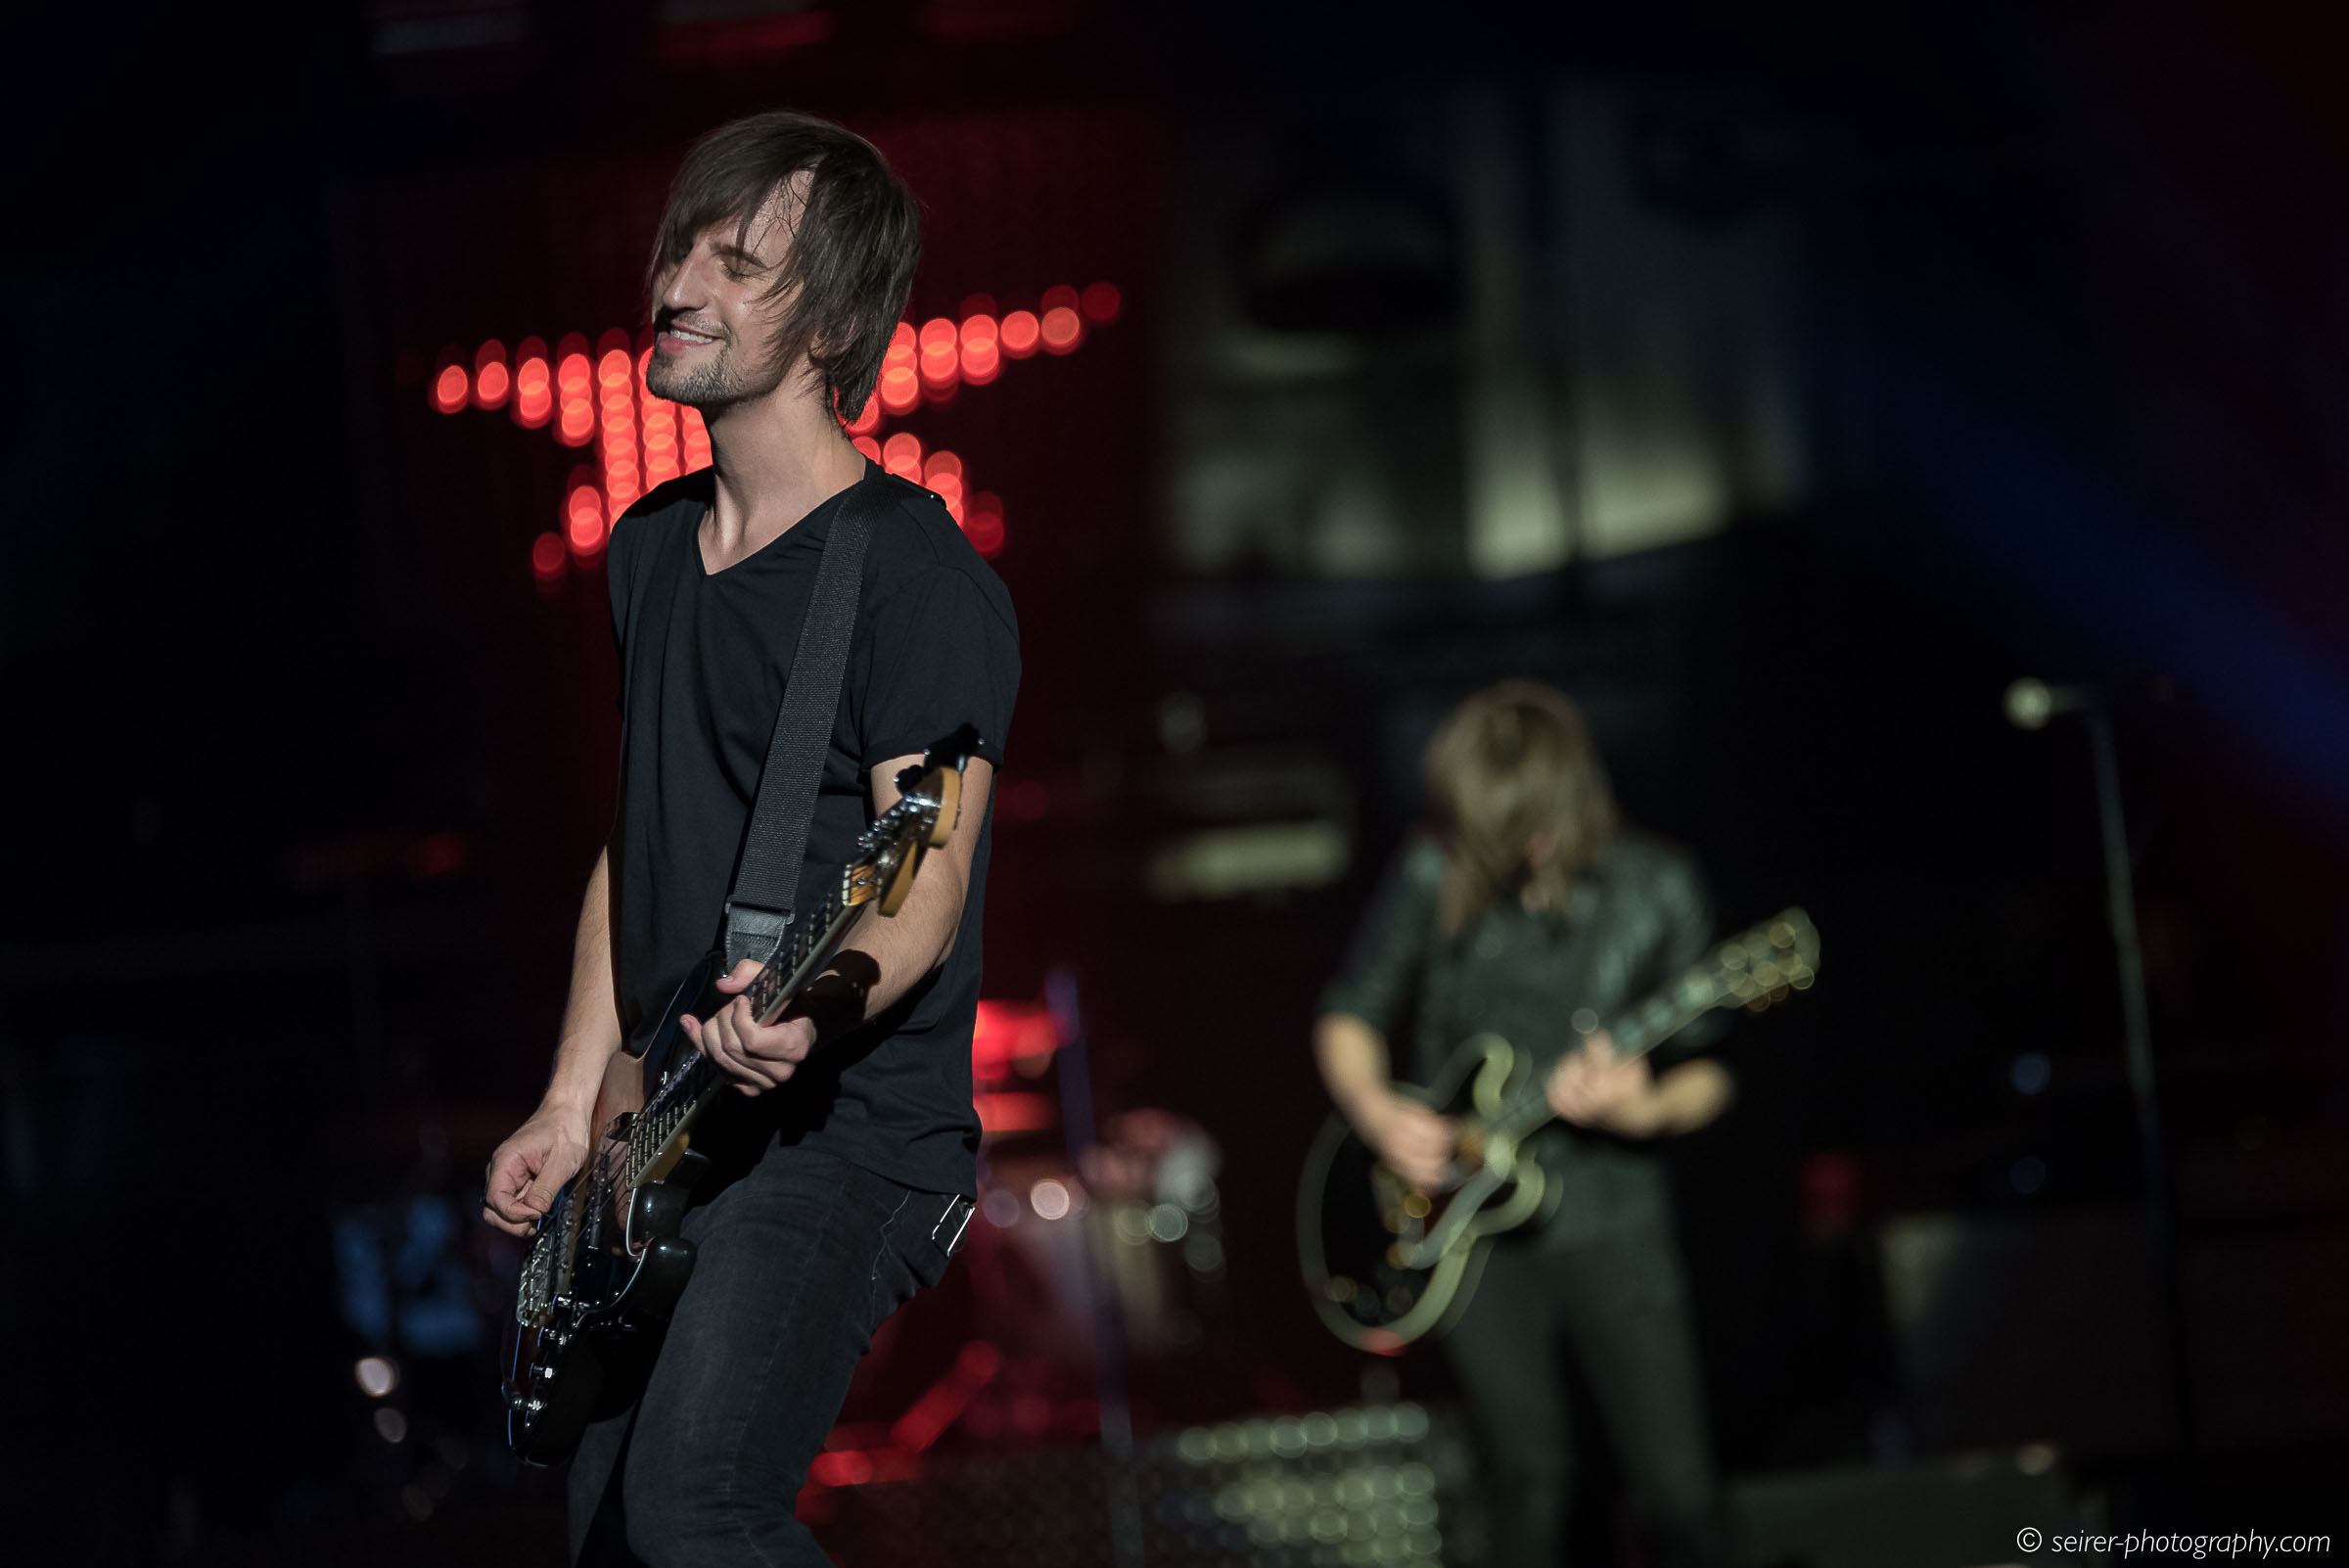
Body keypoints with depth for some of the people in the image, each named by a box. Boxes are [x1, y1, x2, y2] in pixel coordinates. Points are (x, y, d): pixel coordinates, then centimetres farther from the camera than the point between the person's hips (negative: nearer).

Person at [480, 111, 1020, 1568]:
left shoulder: (919, 575, -12)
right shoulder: (651, 548, 13)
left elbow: (923, 894, -18)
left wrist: (811, 1012, -38)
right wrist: (575, 1103, 14)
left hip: (850, 1133, -8)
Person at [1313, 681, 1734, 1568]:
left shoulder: (1654, 894, -4)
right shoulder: (1434, 879, -3)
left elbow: (1710, 1076, 0)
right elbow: (1348, 1017, 9)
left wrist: (1646, 1109, -20)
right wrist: (1377, 1112, -10)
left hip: (1612, 1220, -1)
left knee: (1679, 1494, -4)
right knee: (1532, 1483, -1)